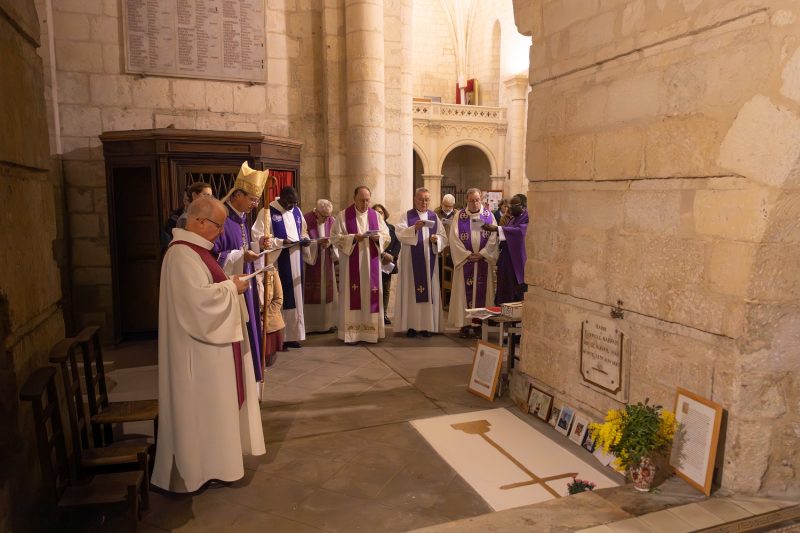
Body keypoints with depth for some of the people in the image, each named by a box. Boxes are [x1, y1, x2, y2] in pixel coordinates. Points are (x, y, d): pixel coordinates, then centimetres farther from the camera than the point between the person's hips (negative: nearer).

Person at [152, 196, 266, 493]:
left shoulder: (195, 250, 12)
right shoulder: (182, 254, -21)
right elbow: (199, 297, -29)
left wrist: (229, 284, 4)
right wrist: (231, 288, -15)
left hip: (210, 344, 11)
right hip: (199, 348, -11)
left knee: (214, 402, 18)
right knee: (203, 406, 1)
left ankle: (211, 461, 32)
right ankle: (200, 468, 16)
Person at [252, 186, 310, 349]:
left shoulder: (297, 211, 12)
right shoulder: (267, 212, -7)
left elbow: (303, 231, 22)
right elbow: (259, 238, -13)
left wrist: (305, 240, -1)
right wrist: (282, 242, -23)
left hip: (296, 262, 6)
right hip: (277, 263, -6)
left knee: (295, 297, 9)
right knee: (280, 299, -4)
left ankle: (292, 335, 19)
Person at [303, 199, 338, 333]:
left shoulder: (331, 220, 3)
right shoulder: (306, 220, -12)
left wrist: (330, 242, -16)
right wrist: (317, 242, -25)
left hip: (326, 262, 5)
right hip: (310, 261, -5)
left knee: (327, 291, 8)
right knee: (311, 293, -2)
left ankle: (326, 322, 17)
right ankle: (310, 324, 6)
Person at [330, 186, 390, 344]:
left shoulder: (376, 215, 10)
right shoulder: (343, 215, 0)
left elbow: (386, 236, 8)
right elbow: (335, 237, -5)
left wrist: (377, 237, -14)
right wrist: (353, 238, -19)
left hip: (371, 264, 3)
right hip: (351, 264, -3)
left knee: (371, 294, 4)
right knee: (352, 296, -2)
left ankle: (370, 330, 12)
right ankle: (352, 332, 3)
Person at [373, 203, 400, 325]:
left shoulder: (391, 228, 14)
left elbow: (397, 243, 7)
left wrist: (392, 255, -10)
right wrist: (382, 254, -18)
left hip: (388, 264, 5)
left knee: (386, 290, 7)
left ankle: (384, 314, 12)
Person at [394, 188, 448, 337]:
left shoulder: (434, 217, 12)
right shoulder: (406, 215, 2)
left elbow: (443, 237, 9)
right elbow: (400, 234, -12)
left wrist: (436, 239, -13)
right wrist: (414, 228, -27)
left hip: (429, 260, 3)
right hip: (411, 260, -3)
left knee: (430, 290, 2)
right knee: (411, 290, -2)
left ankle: (427, 325, 9)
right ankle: (411, 325, 3)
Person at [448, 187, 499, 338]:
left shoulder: (489, 215, 5)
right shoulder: (459, 216, 3)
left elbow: (493, 238, -1)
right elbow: (454, 238, -4)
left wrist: (482, 254, -11)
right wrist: (467, 255, -11)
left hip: (484, 260, 1)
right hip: (464, 260, -1)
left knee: (482, 290, 1)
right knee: (464, 291, 0)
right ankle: (464, 324, 4)